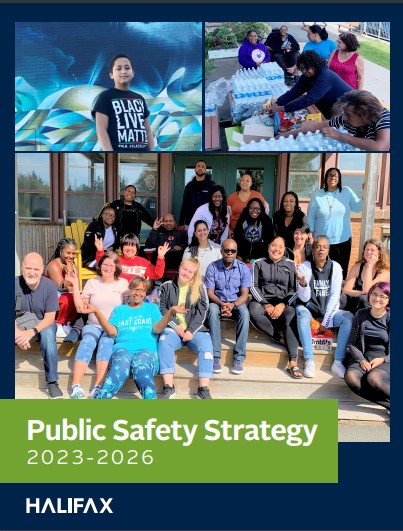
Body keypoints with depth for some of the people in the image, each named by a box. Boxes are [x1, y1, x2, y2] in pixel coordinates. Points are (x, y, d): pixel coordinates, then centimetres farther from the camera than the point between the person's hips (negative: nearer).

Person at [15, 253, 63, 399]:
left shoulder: (50, 285, -16)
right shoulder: (15, 284, -14)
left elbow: (49, 318, -16)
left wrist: (31, 332, -33)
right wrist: (17, 332, -35)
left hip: (43, 324, -1)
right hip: (19, 325, 1)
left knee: (48, 334, -33)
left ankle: (52, 382, -24)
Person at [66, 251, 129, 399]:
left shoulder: (123, 283, 8)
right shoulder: (91, 283, 9)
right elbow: (80, 308, 5)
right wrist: (75, 284, 2)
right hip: (93, 326, 1)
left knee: (106, 342, -33)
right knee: (87, 342, -31)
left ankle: (98, 387, -43)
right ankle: (76, 386, -39)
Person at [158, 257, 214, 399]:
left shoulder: (200, 288, 9)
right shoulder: (167, 286, 10)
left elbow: (202, 312, 1)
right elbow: (161, 309, 4)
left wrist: (191, 330, -12)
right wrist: (176, 325, -10)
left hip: (194, 329, 0)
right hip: (173, 328, 0)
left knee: (206, 344, -29)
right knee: (164, 342, -32)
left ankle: (203, 389, -28)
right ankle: (168, 387, -31)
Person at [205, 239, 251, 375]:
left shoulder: (243, 268, -4)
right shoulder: (212, 267, -5)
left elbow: (244, 294, -8)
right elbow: (210, 292, -6)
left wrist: (232, 305, -27)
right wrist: (222, 304, -25)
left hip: (236, 303, 1)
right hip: (218, 302, 0)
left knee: (244, 312, -33)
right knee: (212, 310, -35)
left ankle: (239, 357, -29)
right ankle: (215, 356, -32)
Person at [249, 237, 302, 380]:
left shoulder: (290, 265, 11)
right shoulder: (259, 263, 9)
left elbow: (293, 289, 4)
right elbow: (253, 286, 1)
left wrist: (282, 305, -14)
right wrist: (266, 305, -12)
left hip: (283, 302, 0)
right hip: (262, 301, 0)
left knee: (291, 314, -33)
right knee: (254, 311, -35)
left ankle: (293, 363, -36)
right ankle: (280, 338, -18)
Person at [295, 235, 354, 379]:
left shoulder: (335, 267, -4)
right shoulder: (304, 267, -8)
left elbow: (335, 296, -7)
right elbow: (304, 298, -12)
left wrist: (326, 321, -13)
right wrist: (303, 284, -34)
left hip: (329, 310, 2)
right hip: (310, 309, -2)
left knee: (349, 317, -24)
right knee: (301, 312, -33)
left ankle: (338, 362, -23)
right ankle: (309, 361, -33)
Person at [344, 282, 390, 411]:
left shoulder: (389, 318, 1)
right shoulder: (361, 315, 9)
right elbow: (352, 343, 7)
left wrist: (383, 359, -15)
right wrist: (361, 360, -10)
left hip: (385, 361, -2)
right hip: (363, 358, 3)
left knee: (373, 378, -36)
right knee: (351, 377, -32)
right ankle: (389, 404, -29)